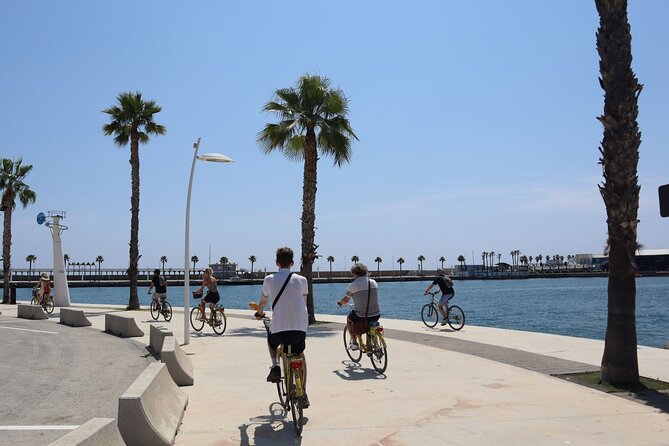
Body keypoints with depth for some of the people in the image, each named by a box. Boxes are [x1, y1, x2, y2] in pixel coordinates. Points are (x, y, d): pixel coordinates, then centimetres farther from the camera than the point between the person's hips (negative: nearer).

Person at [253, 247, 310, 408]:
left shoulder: (269, 279, 1)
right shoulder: (301, 280, 3)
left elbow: (263, 301, 17)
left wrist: (259, 313, 39)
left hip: (279, 328, -1)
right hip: (300, 327, 1)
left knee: (271, 340, 33)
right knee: (300, 355, 24)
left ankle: (275, 366, 8)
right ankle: (303, 393, 18)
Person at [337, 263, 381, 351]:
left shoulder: (353, 285, -8)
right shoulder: (373, 282, 4)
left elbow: (345, 300, 4)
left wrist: (340, 302, 28)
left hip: (361, 317, -3)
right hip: (376, 316, 3)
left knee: (349, 319, 30)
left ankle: (354, 343, 25)